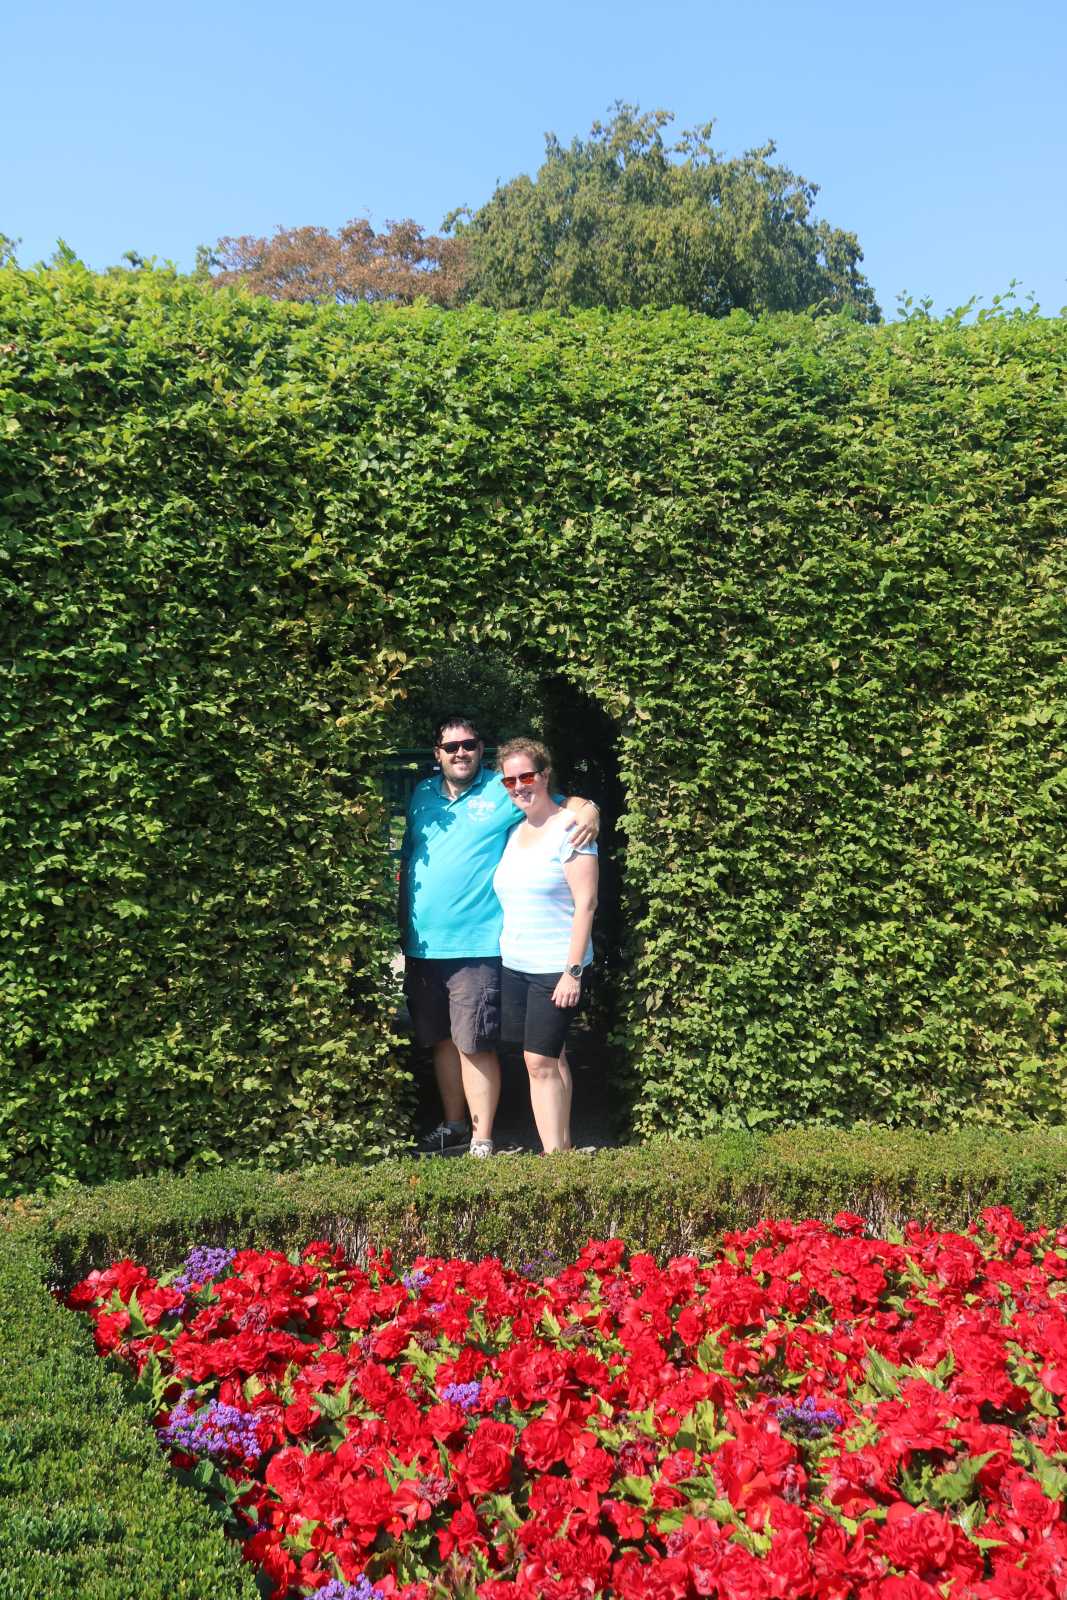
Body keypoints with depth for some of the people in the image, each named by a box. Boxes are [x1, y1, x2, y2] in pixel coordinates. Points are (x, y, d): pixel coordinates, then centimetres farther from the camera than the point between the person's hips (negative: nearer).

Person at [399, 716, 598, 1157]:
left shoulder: (503, 792, -3)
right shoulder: (422, 795, 11)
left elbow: (563, 803, -4)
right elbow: (406, 864, 16)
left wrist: (587, 810, -27)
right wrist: (401, 930, 13)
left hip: (476, 945, -5)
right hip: (422, 945, 5)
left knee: (475, 1045, -4)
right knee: (442, 1040, 16)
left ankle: (482, 1141, 8)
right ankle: (453, 1125, 33)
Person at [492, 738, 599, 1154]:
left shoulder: (568, 827, -9)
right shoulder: (513, 832, 13)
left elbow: (585, 903, -13)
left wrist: (573, 971, -17)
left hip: (555, 967, -7)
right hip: (513, 964, 7)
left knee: (542, 1062, -8)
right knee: (547, 1060, 10)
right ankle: (561, 1148, 16)